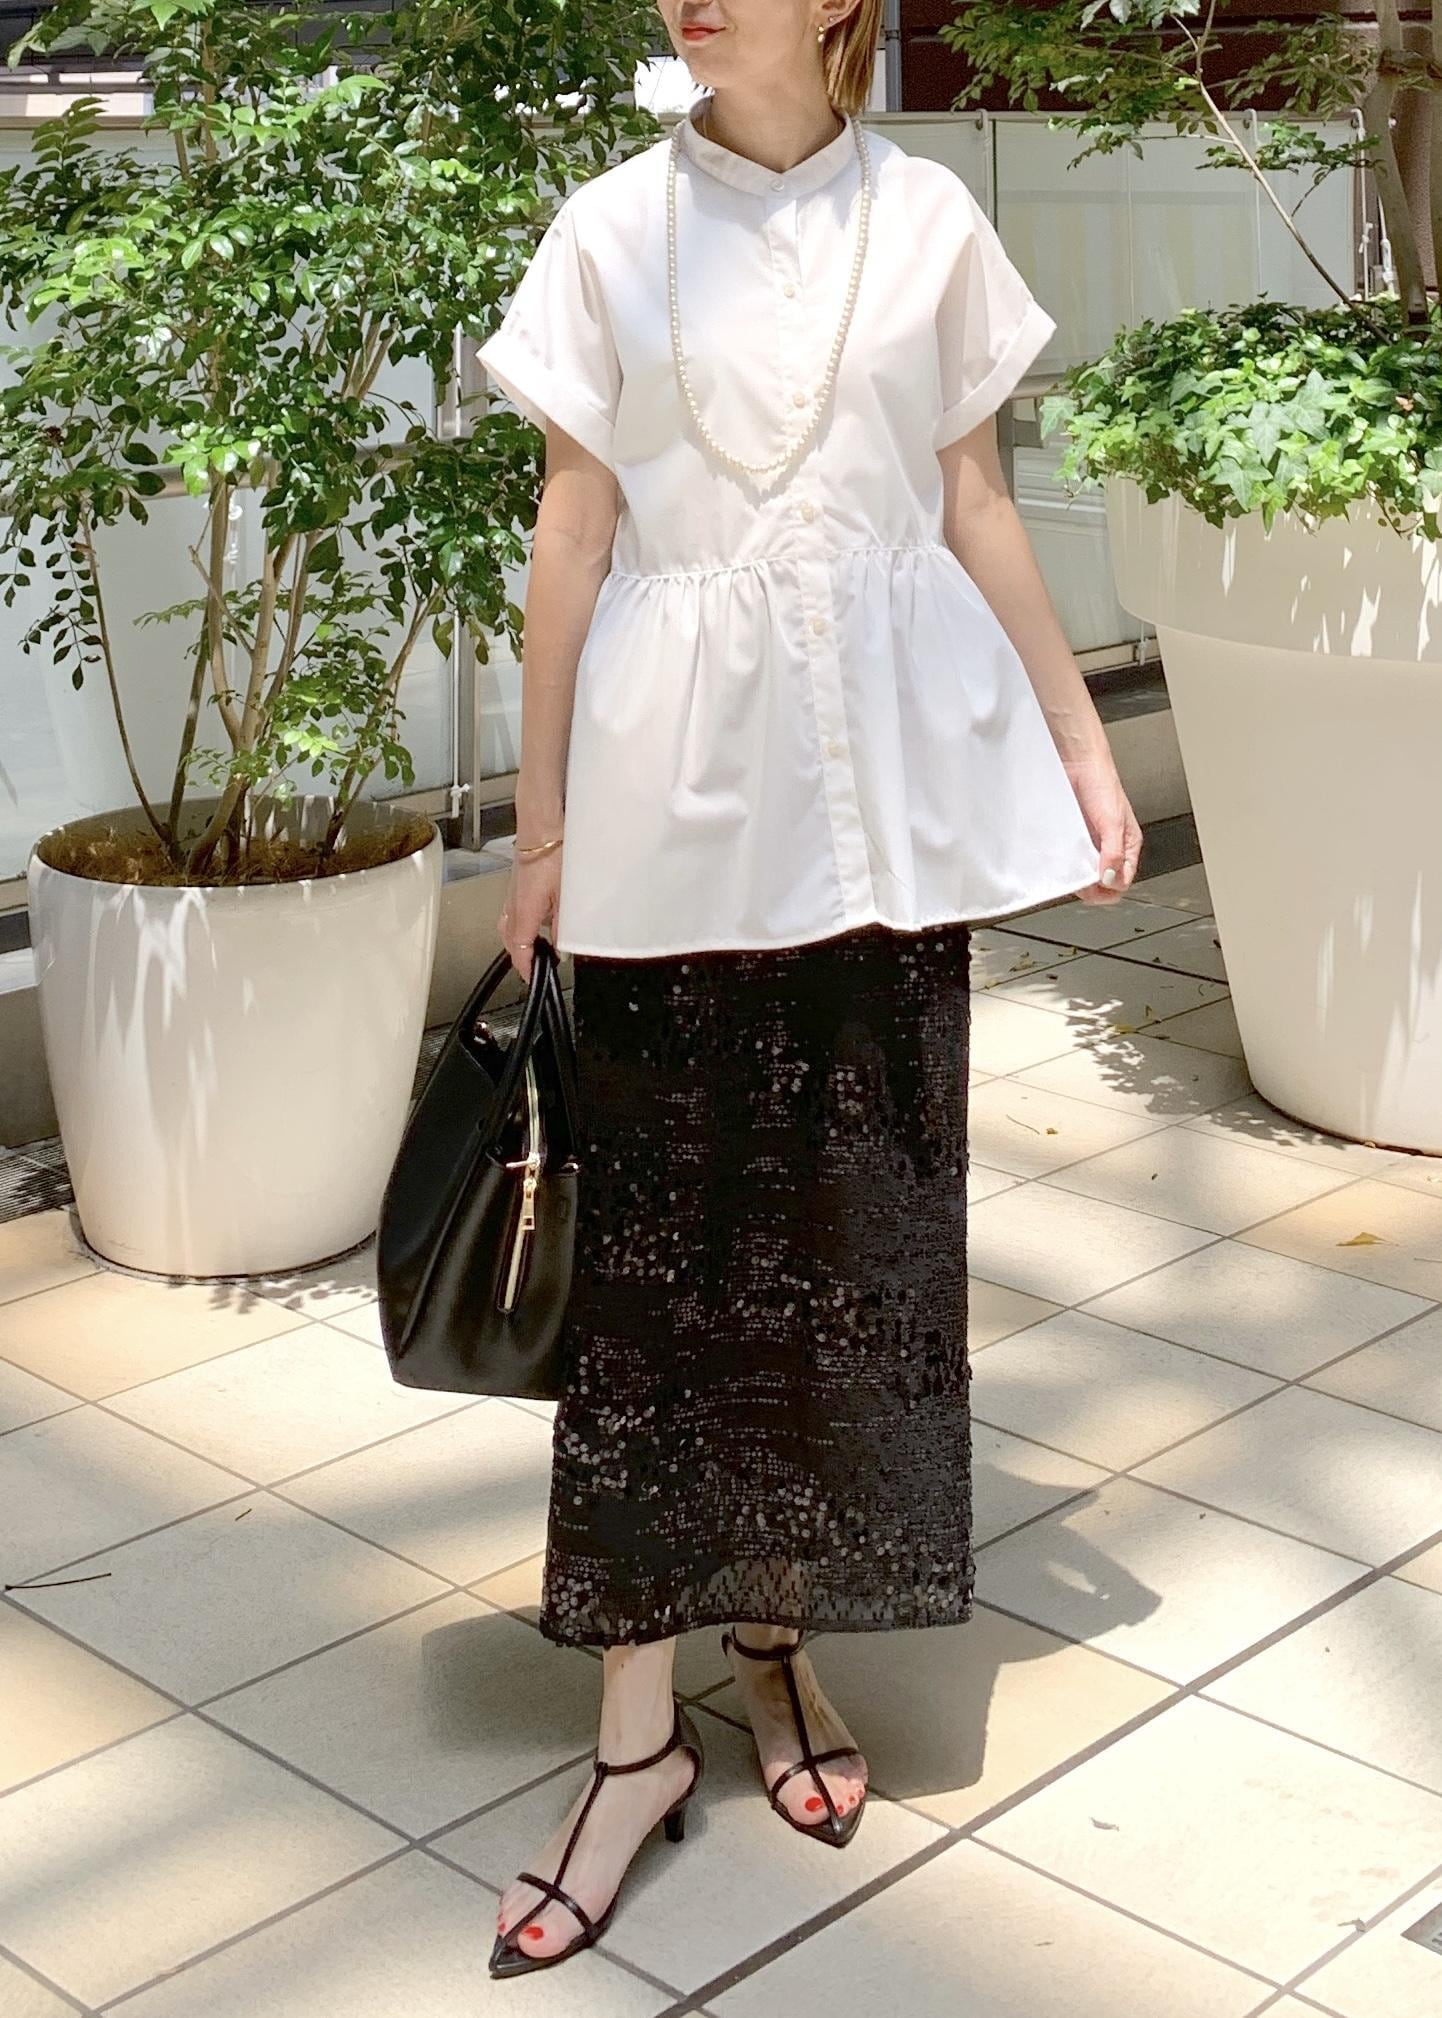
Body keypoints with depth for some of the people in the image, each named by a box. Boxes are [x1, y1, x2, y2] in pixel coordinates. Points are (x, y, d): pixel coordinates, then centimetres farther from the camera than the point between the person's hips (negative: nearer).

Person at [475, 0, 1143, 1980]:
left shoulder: (931, 225, 4)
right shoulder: (614, 228, 1)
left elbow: (976, 513, 9)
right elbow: (574, 530, 2)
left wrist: (1083, 744, 9)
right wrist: (541, 820, 2)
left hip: (883, 783, 2)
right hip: (675, 792, -1)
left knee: (859, 1218, 7)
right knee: (651, 1237, 0)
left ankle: (785, 1626, 27)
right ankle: (640, 1728, 10)